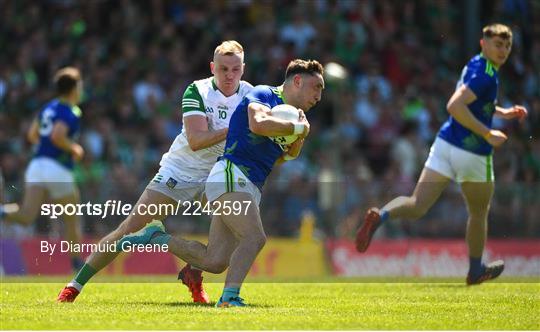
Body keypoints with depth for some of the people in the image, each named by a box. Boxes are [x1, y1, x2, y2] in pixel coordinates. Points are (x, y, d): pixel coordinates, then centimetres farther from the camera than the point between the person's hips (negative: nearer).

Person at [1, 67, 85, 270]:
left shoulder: (48, 108, 16)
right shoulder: (71, 113, -9)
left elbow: (32, 135, 22)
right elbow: (57, 135, -24)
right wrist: (74, 149, -9)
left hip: (37, 164, 6)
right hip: (58, 170, -6)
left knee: (26, 216, -8)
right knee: (72, 220, 12)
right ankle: (77, 263, 20)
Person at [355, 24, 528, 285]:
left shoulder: (475, 66, 13)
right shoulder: (486, 74, -16)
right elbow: (455, 106, -27)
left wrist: (503, 113, 28)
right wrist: (488, 134, -23)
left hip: (445, 145, 7)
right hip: (473, 153, -7)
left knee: (417, 206, -4)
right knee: (478, 214, 18)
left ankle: (381, 216, -33)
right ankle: (476, 270, 35)